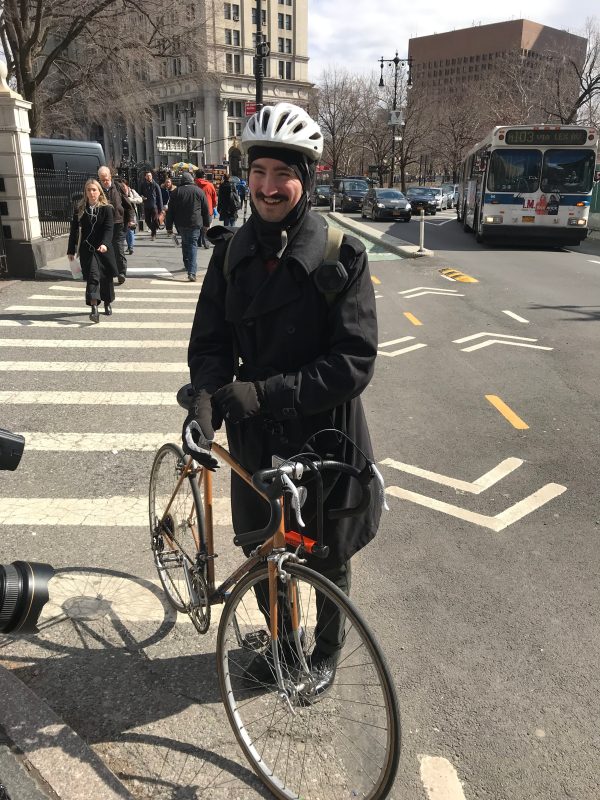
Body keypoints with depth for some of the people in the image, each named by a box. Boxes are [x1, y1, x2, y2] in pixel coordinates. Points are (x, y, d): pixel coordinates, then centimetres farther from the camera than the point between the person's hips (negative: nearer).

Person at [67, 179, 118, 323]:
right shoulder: (80, 209, 3)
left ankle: (107, 303, 35)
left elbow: (109, 228, -13)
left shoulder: (106, 208, -3)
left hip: (104, 249, 0)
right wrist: (71, 250, 5)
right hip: (87, 249, 0)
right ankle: (94, 309, -19)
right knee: (93, 276, -14)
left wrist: (104, 244, -31)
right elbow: (74, 230, 7)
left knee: (106, 277, 11)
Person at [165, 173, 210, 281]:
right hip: (195, 223, -1)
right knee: (193, 245, -4)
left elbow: (170, 211, 3)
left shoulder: (176, 192, 3)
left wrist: (169, 227, 8)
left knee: (185, 243, 20)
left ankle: (187, 266, 30)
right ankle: (191, 272, -16)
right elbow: (206, 209, 6)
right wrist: (206, 224, 16)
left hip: (181, 224, 2)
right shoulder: (199, 191, 2)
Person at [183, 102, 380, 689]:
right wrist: (205, 402, -24)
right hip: (256, 438, 3)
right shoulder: (232, 252, -2)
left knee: (328, 560, 17)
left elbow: (355, 361, -20)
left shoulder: (341, 255, -14)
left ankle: (329, 647, 47)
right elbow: (210, 343, -4)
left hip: (324, 436, -3)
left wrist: (263, 393, -27)